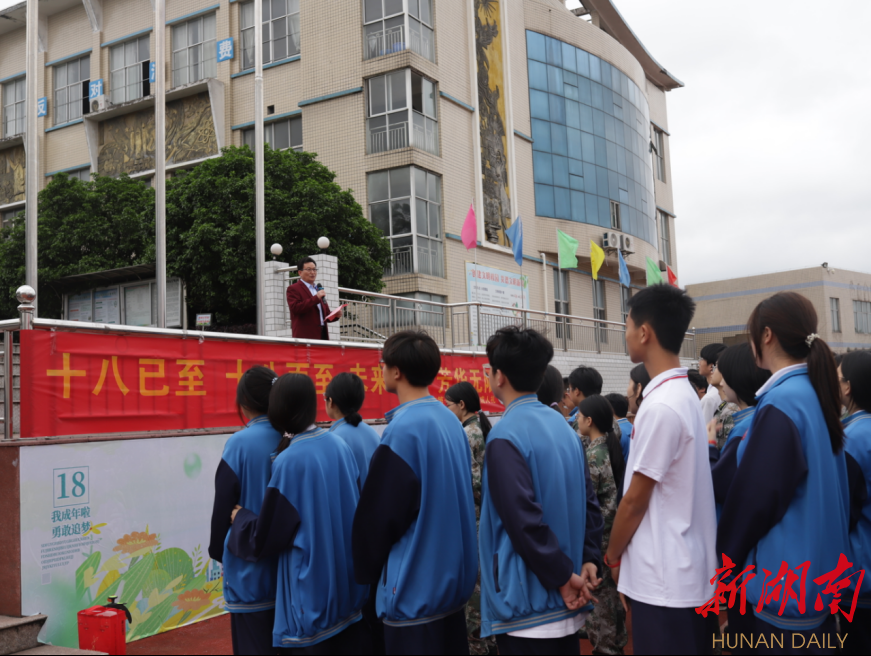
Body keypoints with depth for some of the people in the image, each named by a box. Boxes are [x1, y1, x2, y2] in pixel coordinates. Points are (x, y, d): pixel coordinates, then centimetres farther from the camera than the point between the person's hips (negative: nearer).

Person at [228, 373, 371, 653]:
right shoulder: (338, 445, -1)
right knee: (351, 642, 16)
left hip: (313, 586, -6)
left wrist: (239, 516, 6)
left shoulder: (289, 462, -19)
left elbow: (263, 538, -14)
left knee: (318, 643, 8)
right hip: (350, 576, 6)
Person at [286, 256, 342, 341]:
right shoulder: (293, 289, 2)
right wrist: (316, 298, -16)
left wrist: (336, 315, 5)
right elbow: (295, 308, -15)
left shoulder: (318, 290, 25)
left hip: (322, 334, 7)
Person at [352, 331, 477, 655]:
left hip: (415, 588, -8)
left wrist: (367, 572, 2)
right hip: (452, 578, 8)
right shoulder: (450, 421, 6)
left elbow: (377, 515, -14)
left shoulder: (403, 430, -20)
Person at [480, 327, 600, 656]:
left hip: (529, 603, -8)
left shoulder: (505, 436, -17)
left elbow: (524, 520, -23)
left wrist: (563, 577, -15)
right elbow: (586, 500, 10)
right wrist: (587, 559, 6)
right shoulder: (563, 426, 8)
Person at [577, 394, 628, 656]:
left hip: (598, 532, -8)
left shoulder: (593, 455, -19)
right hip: (614, 529, 8)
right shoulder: (613, 447, 5)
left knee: (598, 590, 3)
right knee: (612, 587, 17)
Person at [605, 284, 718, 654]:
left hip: (662, 578, -9)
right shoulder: (684, 396, 9)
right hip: (687, 571, 9)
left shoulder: (661, 406, -20)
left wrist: (613, 555, -3)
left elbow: (635, 499, -15)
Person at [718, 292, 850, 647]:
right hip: (820, 571, 9)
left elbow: (754, 497, -18)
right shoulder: (818, 394, 6)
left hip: (787, 579, -9)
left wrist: (725, 561, -4)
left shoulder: (781, 404, -21)